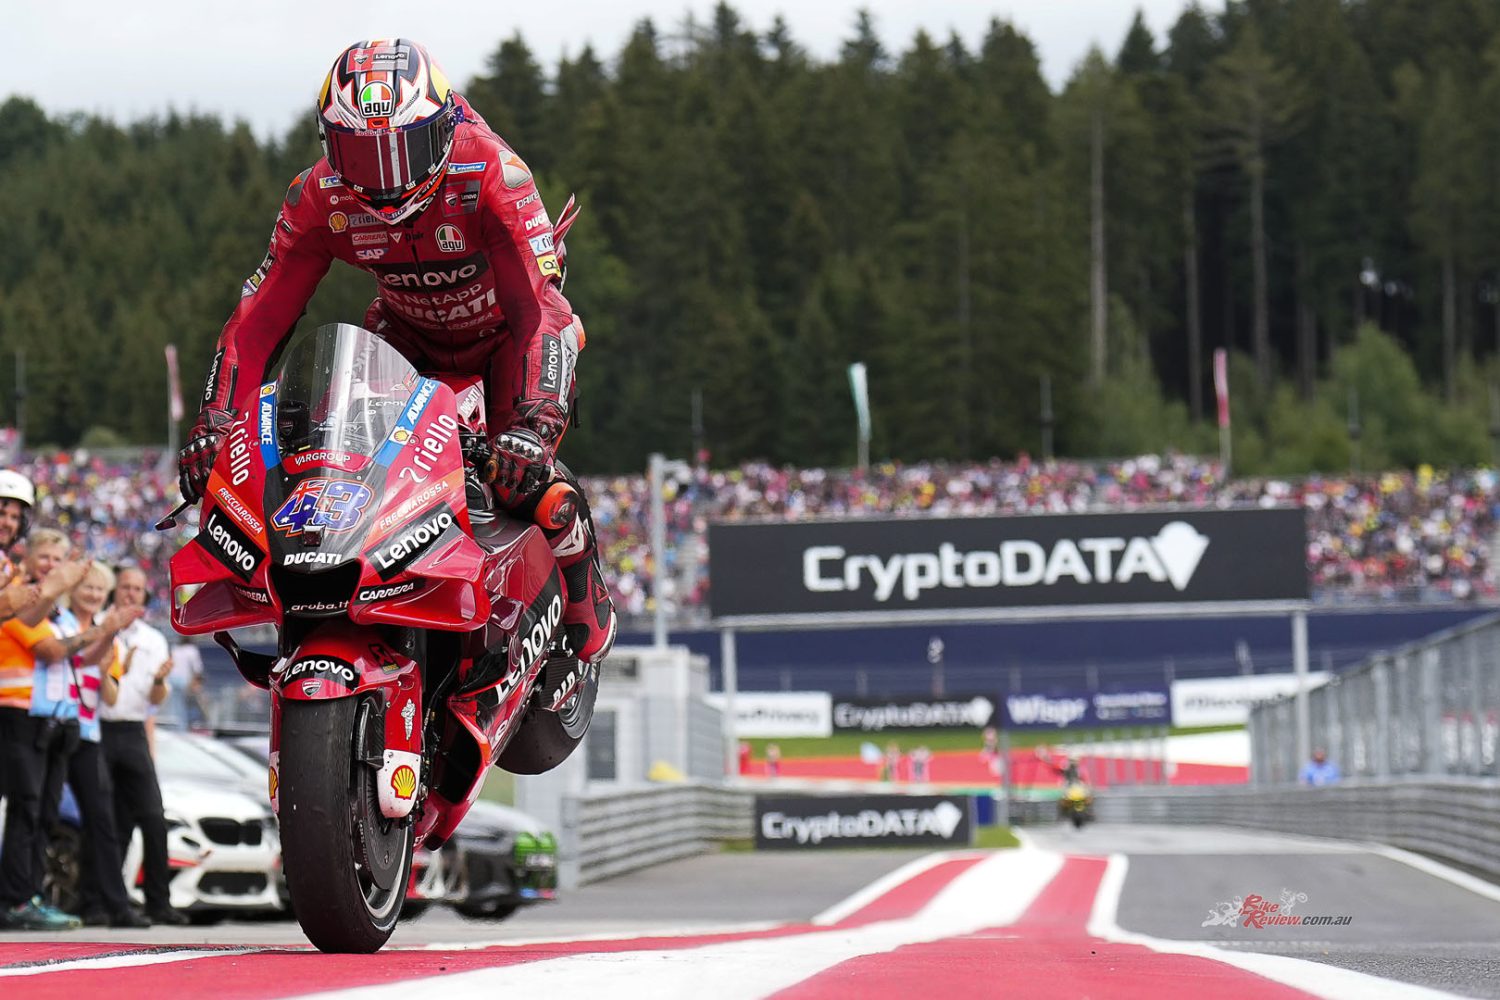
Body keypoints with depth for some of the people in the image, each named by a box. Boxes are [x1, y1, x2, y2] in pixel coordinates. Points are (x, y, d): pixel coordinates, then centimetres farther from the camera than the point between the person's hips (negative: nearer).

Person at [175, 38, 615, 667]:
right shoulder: (320, 198, -21)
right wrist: (214, 425, -33)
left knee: (527, 478, -24)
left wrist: (532, 424, -52)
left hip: (506, 335, -4)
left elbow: (538, 308, -39)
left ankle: (588, 623, 4)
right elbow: (257, 318, -19)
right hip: (409, 336, 4)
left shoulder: (490, 174, -33)